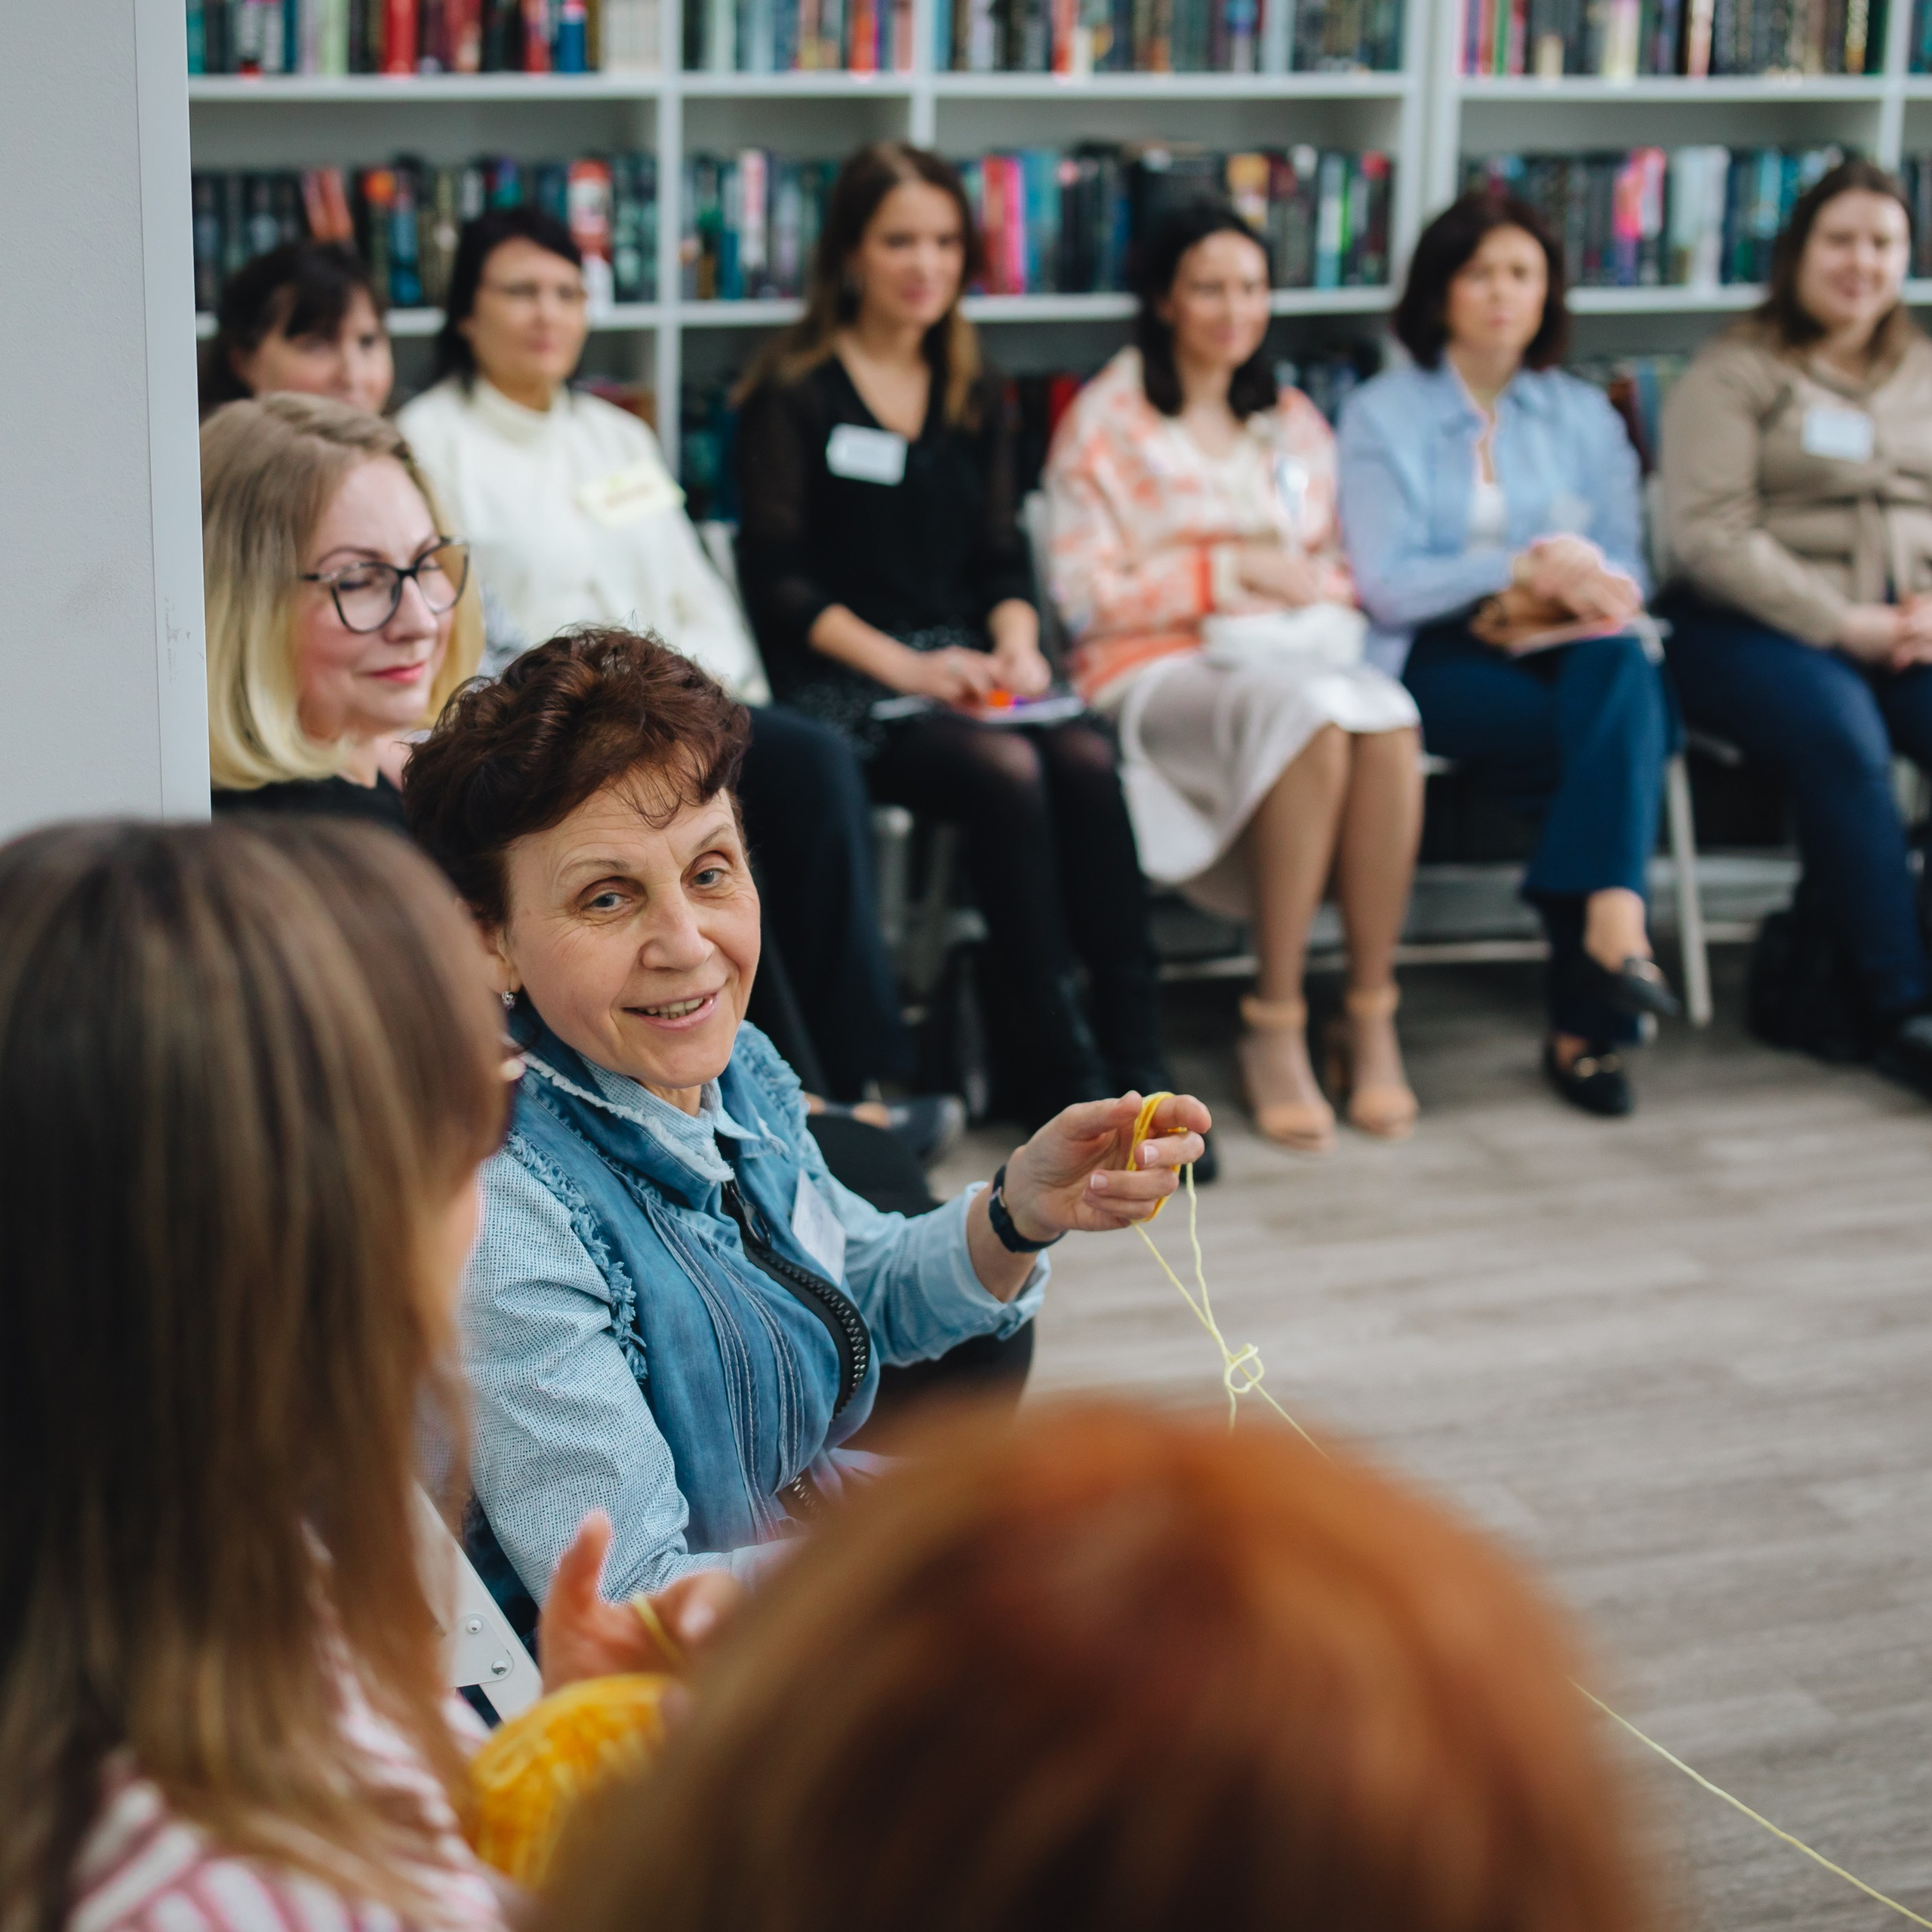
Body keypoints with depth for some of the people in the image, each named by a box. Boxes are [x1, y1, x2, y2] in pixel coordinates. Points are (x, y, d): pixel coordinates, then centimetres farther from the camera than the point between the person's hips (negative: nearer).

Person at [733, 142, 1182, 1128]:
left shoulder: (972, 393, 19)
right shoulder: (792, 392, 1)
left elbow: (1000, 555, 17)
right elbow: (778, 579, -6)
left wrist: (1016, 640, -5)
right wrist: (906, 666, -16)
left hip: (960, 665, 5)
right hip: (838, 679, -5)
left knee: (1086, 757, -27)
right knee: (1006, 769, -32)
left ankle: (1135, 1054, -25)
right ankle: (1060, 1069, -25)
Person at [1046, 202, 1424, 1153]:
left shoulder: (1295, 423, 24)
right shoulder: (1106, 421, 8)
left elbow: (1339, 566, 24)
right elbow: (1085, 592, 0)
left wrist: (1312, 593, 0)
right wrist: (1226, 570, -7)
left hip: (1298, 652, 4)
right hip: (1158, 672, -4)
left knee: (1389, 718, -33)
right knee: (1312, 719, -37)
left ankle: (1371, 1017, -27)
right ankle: (1274, 1027, -30)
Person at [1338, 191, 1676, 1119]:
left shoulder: (1583, 416, 19)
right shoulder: (1382, 414, 8)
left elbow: (1624, 573, 9)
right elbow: (1385, 585, -5)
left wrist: (1540, 600, -12)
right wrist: (1524, 568, -16)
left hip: (1568, 653, 3)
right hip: (1440, 661, -2)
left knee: (1620, 666, -35)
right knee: (1622, 741, -31)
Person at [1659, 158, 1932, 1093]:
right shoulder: (1734, 374, 4)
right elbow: (1711, 535, -7)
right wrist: (1839, 623, -14)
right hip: (1758, 630, -4)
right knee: (1845, 740, -34)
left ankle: (1824, 941, -20)